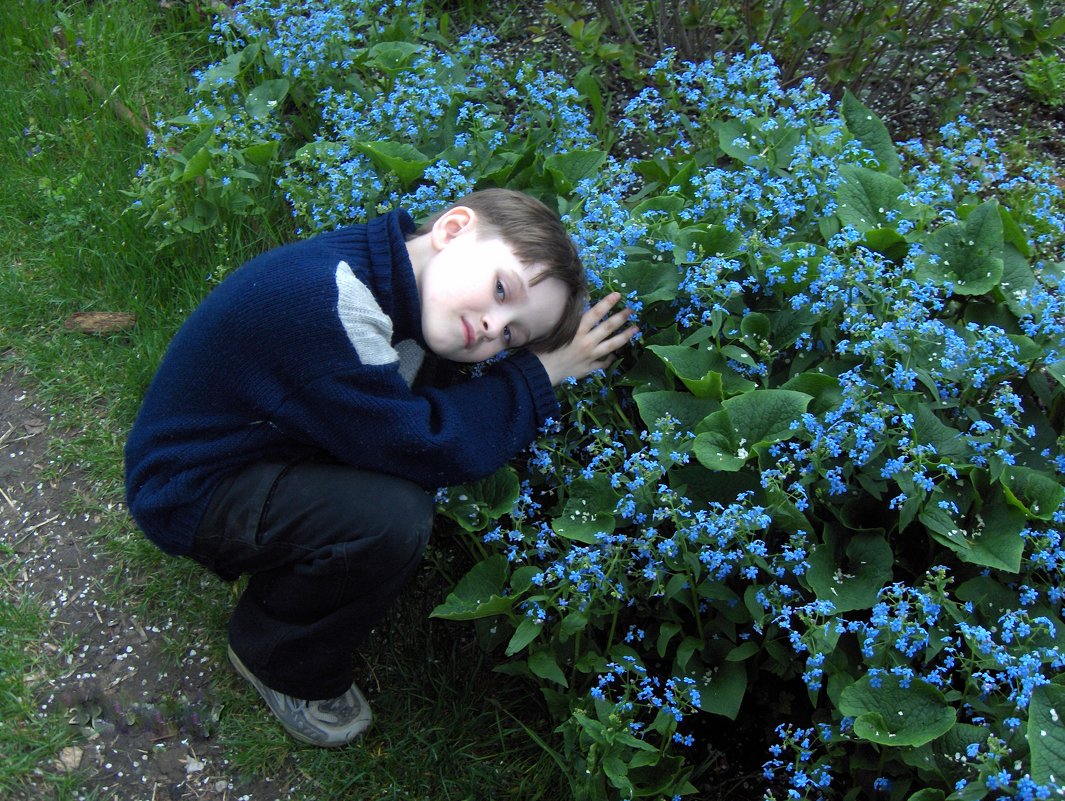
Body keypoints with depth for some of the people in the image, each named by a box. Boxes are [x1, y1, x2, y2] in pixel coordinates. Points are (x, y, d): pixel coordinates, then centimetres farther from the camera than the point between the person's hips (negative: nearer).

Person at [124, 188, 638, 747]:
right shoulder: (328, 299, -35)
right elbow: (427, 448, -31)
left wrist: (543, 359, -9)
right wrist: (542, 372, -21)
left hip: (271, 449, 9)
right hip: (189, 491, -9)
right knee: (393, 516, -28)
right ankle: (280, 660, 1)